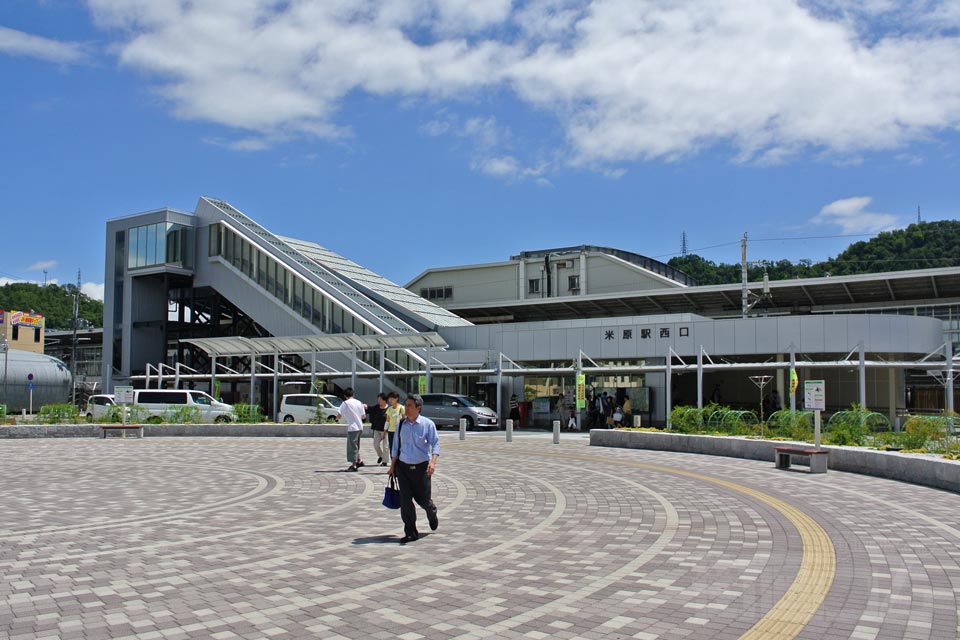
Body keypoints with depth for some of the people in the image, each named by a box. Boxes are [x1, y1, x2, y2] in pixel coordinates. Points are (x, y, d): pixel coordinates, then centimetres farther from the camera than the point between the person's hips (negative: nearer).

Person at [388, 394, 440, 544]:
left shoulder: (427, 424, -6)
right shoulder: (401, 425, 4)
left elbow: (435, 444, -10)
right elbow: (396, 447, 12)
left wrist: (433, 462, -24)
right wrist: (392, 466, 10)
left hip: (422, 467, -3)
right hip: (403, 467, 3)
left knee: (423, 499, 6)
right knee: (405, 500, -3)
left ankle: (432, 515, 41)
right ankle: (411, 533, 7)